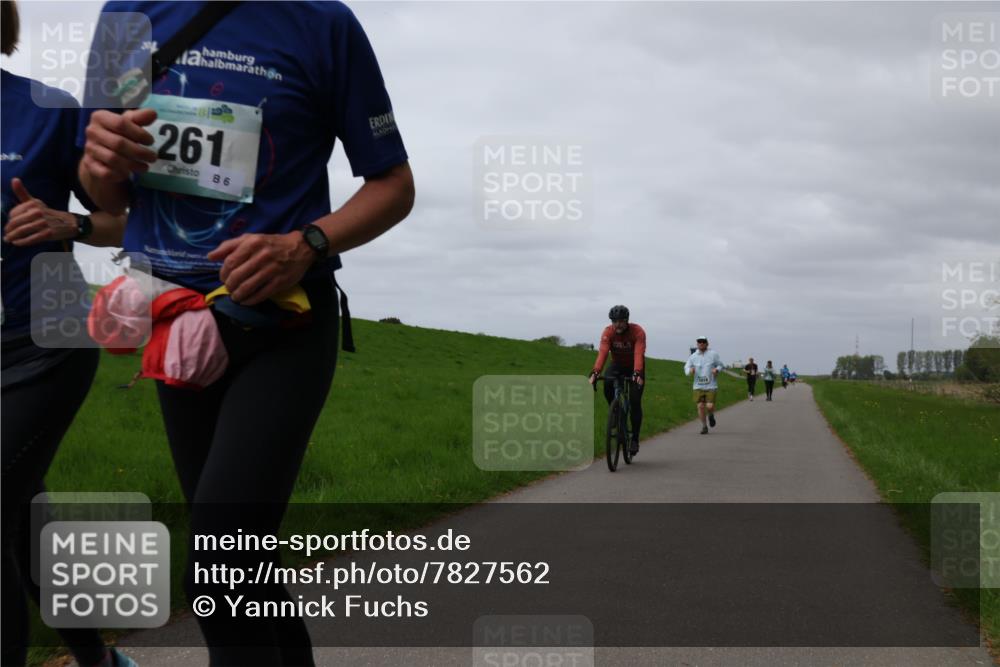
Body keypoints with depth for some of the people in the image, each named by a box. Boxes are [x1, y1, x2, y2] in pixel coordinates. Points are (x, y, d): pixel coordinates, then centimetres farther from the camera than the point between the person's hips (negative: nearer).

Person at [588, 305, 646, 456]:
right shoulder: (608, 332, -23)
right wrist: (595, 373, -49)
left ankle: (635, 439, -2)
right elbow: (602, 353, -34)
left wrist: (637, 374, -56)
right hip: (617, 364, 2)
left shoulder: (638, 332, -28)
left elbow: (639, 354, -40)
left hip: (634, 366, -2)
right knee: (607, 384, -31)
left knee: (635, 401, -14)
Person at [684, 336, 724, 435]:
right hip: (698, 386, 2)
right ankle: (704, 426, 12)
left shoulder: (713, 354, 1)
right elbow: (686, 368, 4)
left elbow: (720, 365, 9)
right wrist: (690, 370, -20)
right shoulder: (693, 356, 5)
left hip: (711, 386, -2)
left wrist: (717, 369, -13)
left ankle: (711, 415, 26)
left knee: (710, 406, -11)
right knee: (700, 406, -4)